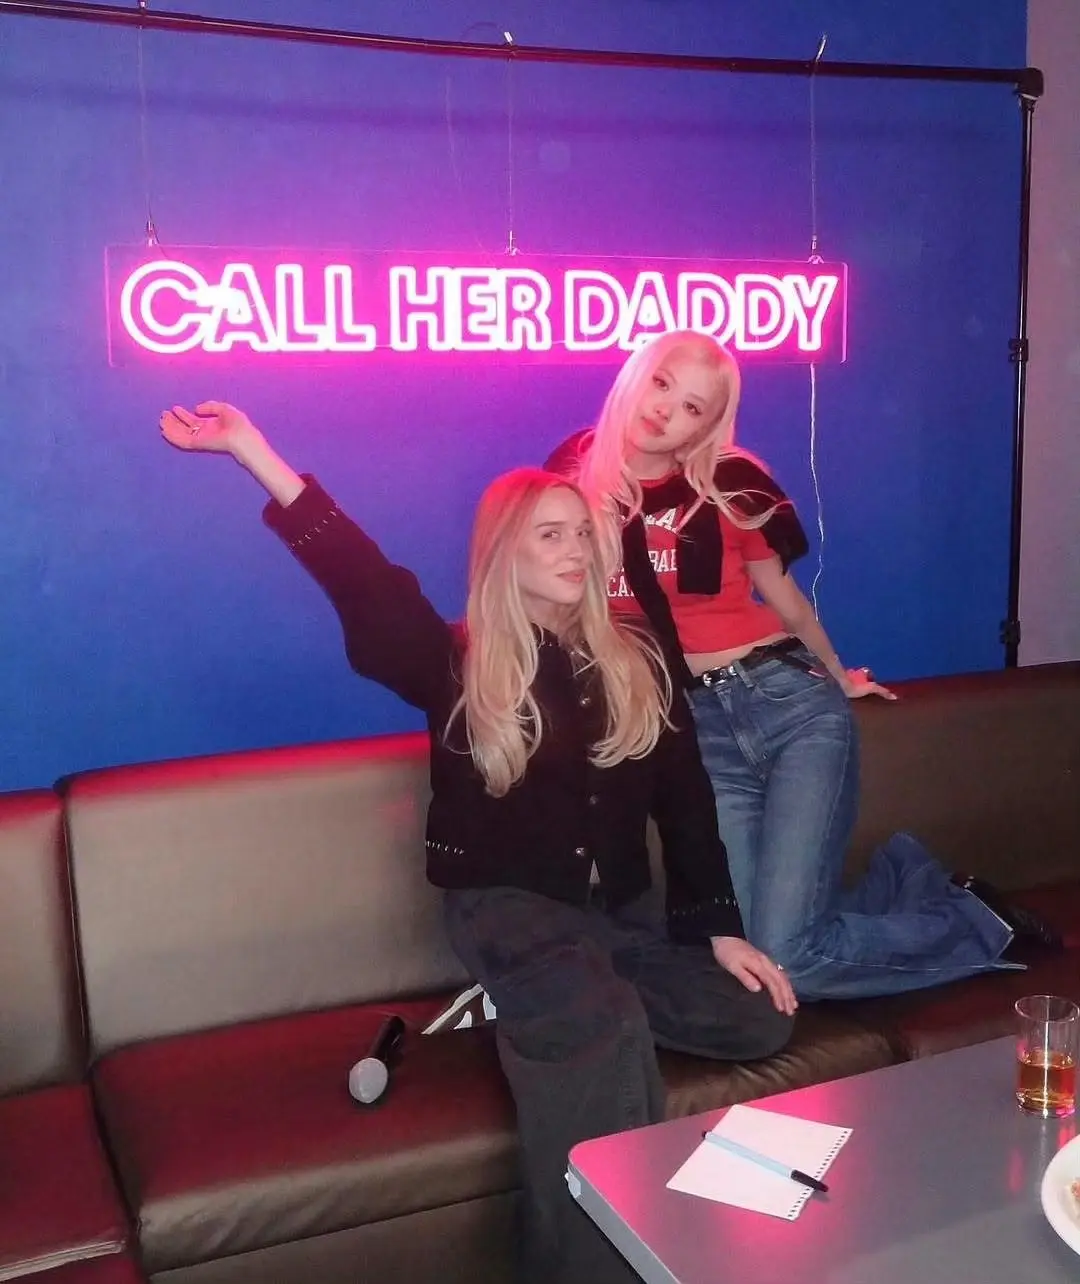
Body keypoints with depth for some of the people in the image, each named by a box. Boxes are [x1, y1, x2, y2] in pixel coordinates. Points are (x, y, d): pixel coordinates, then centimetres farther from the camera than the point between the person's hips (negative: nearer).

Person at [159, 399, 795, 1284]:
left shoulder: (635, 662, 7)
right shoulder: (461, 664, -4)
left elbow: (686, 799, 6)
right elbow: (361, 577, -17)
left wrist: (720, 927, -5)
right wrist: (252, 450, -26)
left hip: (622, 908, 5)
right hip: (509, 903, -5)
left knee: (761, 1020, -15)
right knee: (601, 1027, -34)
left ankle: (534, 1004, -3)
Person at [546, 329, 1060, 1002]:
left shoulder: (728, 482, 0)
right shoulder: (577, 470, 4)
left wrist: (836, 675, 28)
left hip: (792, 702, -2)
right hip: (697, 728, 3)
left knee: (785, 956, -16)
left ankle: (975, 918, 11)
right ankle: (905, 872, 15)